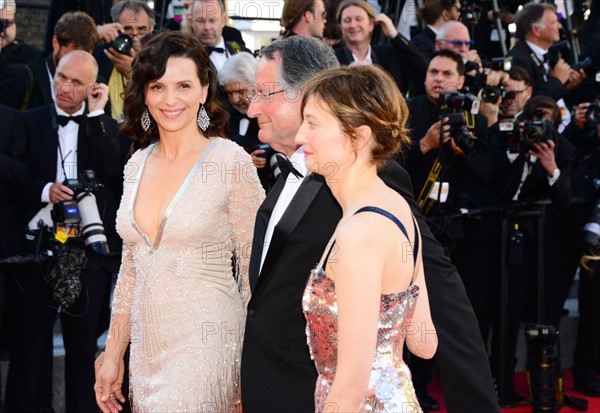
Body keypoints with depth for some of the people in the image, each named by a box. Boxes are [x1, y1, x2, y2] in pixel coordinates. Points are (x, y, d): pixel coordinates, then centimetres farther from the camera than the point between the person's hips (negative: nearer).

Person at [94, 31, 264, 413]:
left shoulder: (233, 162, -10)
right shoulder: (138, 164, 7)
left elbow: (253, 272, -7)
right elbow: (131, 268, 14)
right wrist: (113, 356, 13)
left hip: (206, 348, -6)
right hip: (147, 349, 6)